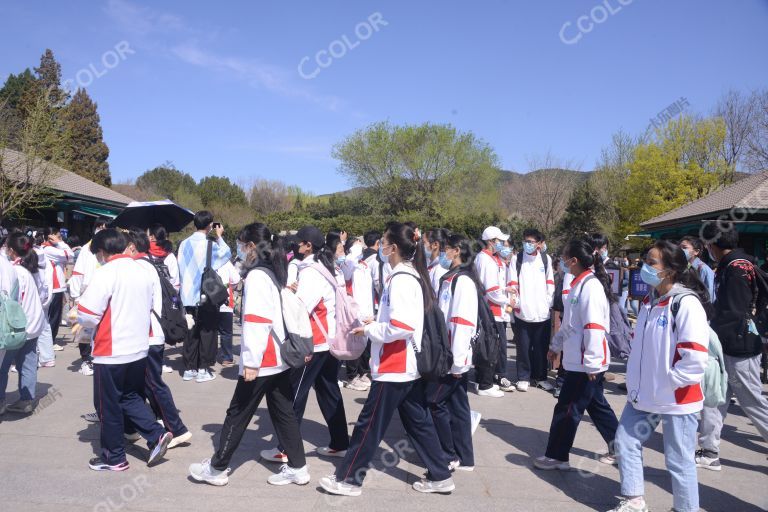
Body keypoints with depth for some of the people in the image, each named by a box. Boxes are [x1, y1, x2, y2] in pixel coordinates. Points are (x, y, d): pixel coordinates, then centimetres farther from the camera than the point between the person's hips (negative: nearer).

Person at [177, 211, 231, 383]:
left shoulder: (184, 244, 5)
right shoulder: (210, 244, -11)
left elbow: (181, 268, 10)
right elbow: (226, 253, 7)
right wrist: (219, 236, 13)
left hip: (188, 296, 5)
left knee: (191, 332, 11)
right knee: (207, 332, 4)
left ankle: (189, 368, 15)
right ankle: (203, 369, 5)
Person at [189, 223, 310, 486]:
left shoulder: (256, 277, -15)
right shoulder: (276, 273, 11)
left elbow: (256, 322, -22)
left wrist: (251, 362, -20)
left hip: (262, 360, -8)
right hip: (280, 357, 8)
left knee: (238, 414, 6)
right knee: (283, 413, 13)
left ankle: (217, 468, 20)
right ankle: (297, 467, 17)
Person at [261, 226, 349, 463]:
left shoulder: (310, 271, -16)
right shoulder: (331, 268, 10)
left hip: (314, 342, -8)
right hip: (332, 339, 8)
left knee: (295, 394, 1)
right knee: (329, 391, 14)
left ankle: (285, 449, 8)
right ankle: (340, 444, 20)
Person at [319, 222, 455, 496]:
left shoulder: (401, 280, -20)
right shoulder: (412, 275, 9)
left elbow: (402, 328, -26)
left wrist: (369, 329, -13)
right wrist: (377, 322, 9)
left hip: (394, 366, -10)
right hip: (408, 364, 10)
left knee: (369, 424, 3)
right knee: (418, 421, 16)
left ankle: (348, 479, 16)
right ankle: (440, 476, 24)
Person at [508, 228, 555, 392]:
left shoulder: (546, 259, 8)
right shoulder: (517, 260, 3)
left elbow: (550, 284, 8)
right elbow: (512, 284, -1)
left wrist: (549, 303, 1)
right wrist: (515, 302, -12)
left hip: (543, 312, 1)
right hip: (522, 312, -1)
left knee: (541, 347, 9)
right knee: (523, 347, 4)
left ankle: (540, 377, 21)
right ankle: (523, 377, 16)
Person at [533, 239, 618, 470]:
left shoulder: (591, 286, -19)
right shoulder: (579, 284, 11)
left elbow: (595, 327, -24)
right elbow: (569, 322, 20)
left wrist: (591, 362, -23)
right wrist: (556, 345, 24)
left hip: (586, 363, -10)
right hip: (579, 359, 10)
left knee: (567, 410, 1)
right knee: (597, 405, 19)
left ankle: (556, 457, 14)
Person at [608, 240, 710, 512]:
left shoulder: (686, 303, -18)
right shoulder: (648, 301, 7)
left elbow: (695, 359, -23)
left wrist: (666, 384, -14)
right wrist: (637, 382, 11)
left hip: (677, 400, -8)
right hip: (644, 396, 8)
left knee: (679, 462, 4)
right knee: (625, 443, 15)